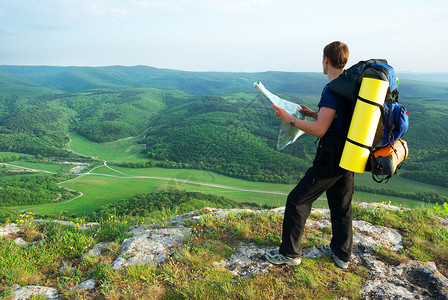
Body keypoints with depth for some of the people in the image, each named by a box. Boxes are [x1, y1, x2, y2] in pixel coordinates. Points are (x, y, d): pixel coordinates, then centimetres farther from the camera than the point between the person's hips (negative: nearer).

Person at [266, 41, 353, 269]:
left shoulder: (333, 89, -18)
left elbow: (319, 130, -22)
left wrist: (289, 118, -15)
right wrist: (313, 114, 24)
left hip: (331, 158, -9)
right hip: (349, 157, 9)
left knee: (297, 200, 2)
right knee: (341, 206, 19)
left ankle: (290, 253, 13)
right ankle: (342, 254, 34)